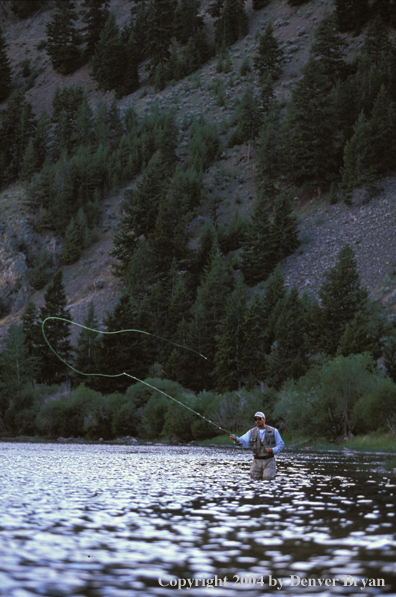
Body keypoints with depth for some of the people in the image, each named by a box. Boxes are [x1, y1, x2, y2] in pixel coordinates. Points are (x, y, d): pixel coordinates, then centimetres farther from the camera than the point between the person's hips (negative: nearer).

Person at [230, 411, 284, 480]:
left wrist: (272, 450, -17)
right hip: (257, 461, 2)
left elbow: (281, 445, 3)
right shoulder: (251, 432, 5)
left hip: (269, 461, -2)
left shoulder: (273, 431, 1)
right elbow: (243, 441, -9)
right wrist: (235, 439, -31)